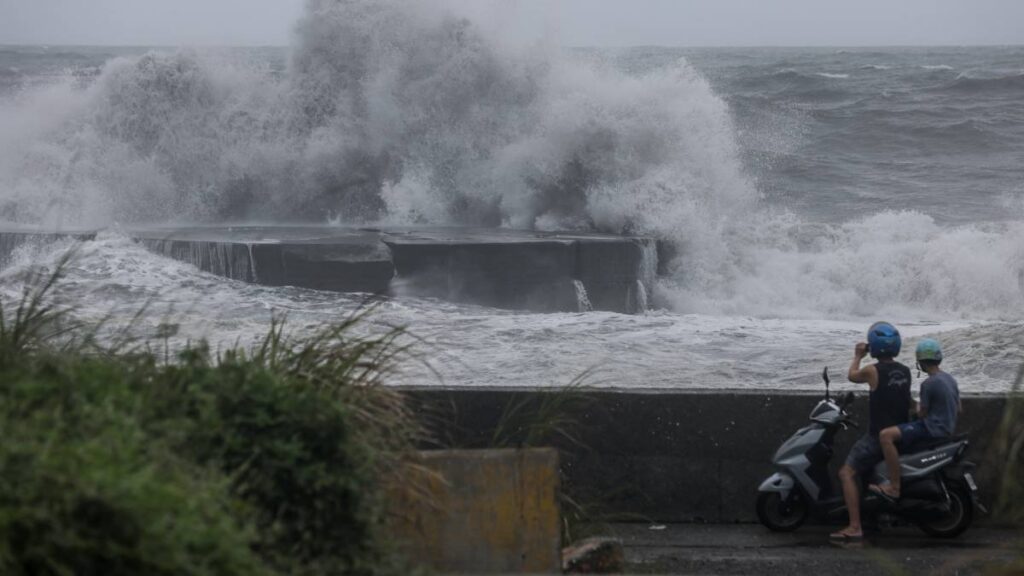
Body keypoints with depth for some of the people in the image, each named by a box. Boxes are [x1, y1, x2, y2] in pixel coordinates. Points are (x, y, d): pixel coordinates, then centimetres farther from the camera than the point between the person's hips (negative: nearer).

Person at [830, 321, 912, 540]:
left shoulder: (872, 371, -14)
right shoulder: (905, 371, 4)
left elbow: (852, 375, 7)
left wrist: (858, 356, 24)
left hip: (879, 436, -8)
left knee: (847, 473, -9)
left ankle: (855, 527, -20)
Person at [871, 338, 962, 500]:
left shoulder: (928, 384, -17)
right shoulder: (950, 379, 11)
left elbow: (923, 414, -11)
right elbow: (958, 409, 20)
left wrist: (917, 407, 10)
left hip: (933, 429, -10)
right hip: (947, 429, 10)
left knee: (886, 435, -21)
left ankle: (894, 488, -25)